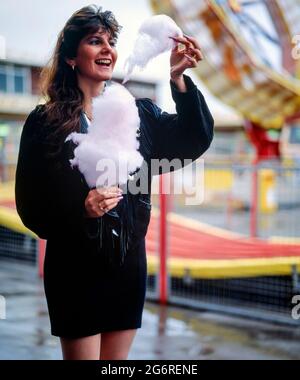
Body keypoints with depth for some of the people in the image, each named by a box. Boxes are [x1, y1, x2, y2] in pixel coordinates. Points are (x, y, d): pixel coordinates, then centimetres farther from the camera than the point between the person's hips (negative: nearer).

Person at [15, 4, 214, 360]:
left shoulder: (137, 112, 4)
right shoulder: (45, 121, -5)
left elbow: (195, 141, -9)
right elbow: (31, 205, -6)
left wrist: (178, 79, -21)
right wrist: (80, 209, -23)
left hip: (129, 263, 4)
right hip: (74, 267, -3)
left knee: (117, 361, 16)